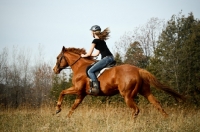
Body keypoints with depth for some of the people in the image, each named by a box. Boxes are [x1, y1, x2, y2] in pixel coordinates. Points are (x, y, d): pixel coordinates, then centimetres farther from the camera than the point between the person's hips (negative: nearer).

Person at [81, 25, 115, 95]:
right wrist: (87, 55, 31)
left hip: (106, 58, -10)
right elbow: (96, 53, 27)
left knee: (90, 71, -14)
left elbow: (89, 53, -2)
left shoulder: (95, 41, -5)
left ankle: (96, 88, -26)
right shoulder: (101, 40, 22)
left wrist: (84, 55, 18)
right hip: (110, 58, 10)